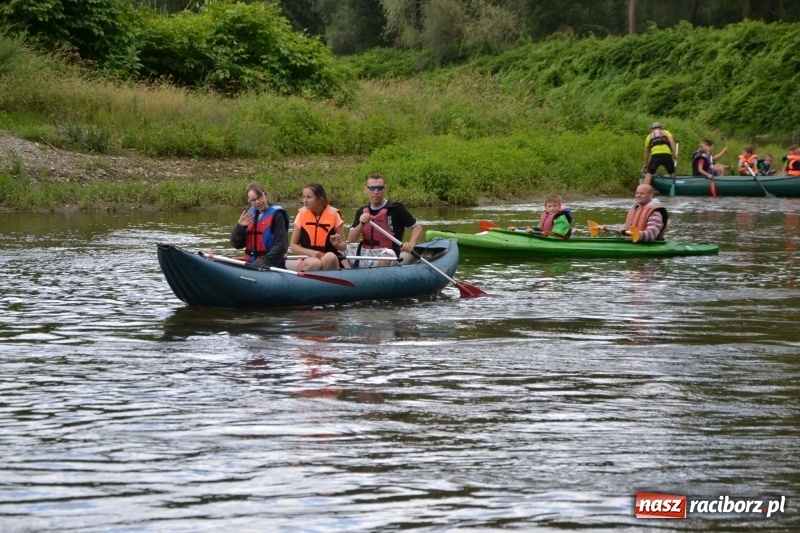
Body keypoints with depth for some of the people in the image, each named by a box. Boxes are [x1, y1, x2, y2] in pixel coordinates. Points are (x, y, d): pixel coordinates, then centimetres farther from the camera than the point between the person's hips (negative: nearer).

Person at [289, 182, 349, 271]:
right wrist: (309, 252, -14)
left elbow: (344, 246, 6)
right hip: (308, 259, -1)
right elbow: (293, 245, 5)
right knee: (315, 263, -36)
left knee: (329, 257, -35)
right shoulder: (302, 215, 2)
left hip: (330, 258, 1)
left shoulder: (333, 214, -1)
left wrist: (337, 244, -19)